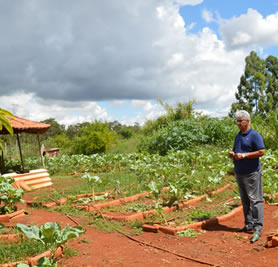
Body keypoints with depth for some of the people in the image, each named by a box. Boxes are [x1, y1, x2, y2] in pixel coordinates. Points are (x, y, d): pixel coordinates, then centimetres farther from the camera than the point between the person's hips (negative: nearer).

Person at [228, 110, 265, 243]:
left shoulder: (254, 135, -8)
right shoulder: (238, 136, 16)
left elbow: (261, 152, -14)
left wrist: (244, 155, -19)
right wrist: (232, 153, 3)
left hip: (251, 173, -8)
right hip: (239, 172, 8)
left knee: (255, 200, -7)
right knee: (245, 201, 13)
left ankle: (257, 228, -5)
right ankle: (248, 225, 22)